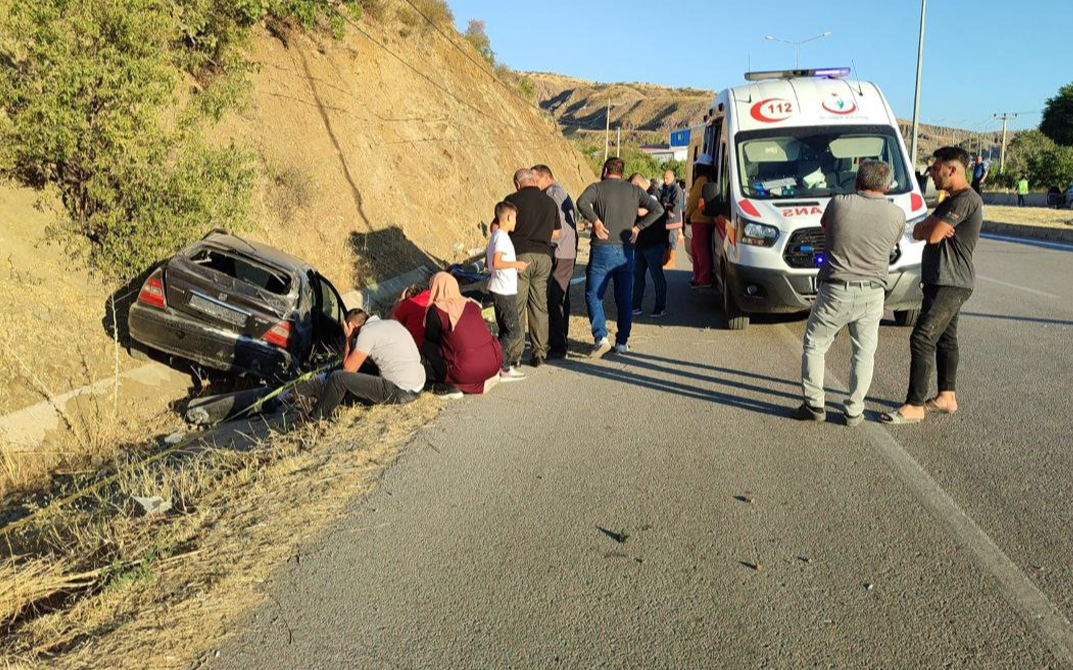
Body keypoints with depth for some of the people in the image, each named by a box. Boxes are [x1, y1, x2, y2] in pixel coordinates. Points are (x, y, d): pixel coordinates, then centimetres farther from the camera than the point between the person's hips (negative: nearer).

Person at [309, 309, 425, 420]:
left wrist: (348, 338, 4)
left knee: (338, 378, -6)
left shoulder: (367, 332, -10)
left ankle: (315, 419, 11)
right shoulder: (392, 323, 15)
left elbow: (348, 369, -5)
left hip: (399, 392, -9)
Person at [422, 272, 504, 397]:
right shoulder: (472, 304, 12)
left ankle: (448, 385, 1)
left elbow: (430, 339, 8)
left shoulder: (436, 310, -5)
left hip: (468, 372, -5)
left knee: (426, 347, 9)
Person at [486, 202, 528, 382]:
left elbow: (487, 263, 19)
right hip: (504, 291, -10)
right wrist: (516, 264, -14)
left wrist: (512, 265, 20)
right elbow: (496, 263, -25)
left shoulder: (495, 235, 14)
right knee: (513, 331, -7)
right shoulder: (501, 237, -15)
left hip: (499, 290, 10)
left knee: (506, 330, 13)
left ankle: (505, 367, 16)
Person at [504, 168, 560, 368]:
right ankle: (540, 353, 11)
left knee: (516, 306, 1)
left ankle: (514, 354, 2)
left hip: (520, 254, -4)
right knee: (539, 306, 10)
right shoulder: (550, 202, 10)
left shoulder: (513, 200, -4)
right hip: (543, 256, 4)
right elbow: (555, 233, 16)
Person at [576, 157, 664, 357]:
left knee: (593, 296, 5)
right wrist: (638, 227, 1)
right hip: (626, 252, 3)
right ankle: (622, 343, 14)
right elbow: (657, 210, -1)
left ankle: (601, 338, -9)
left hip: (602, 250, -3)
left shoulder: (597, 187, 2)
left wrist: (595, 221, -12)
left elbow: (582, 202, -20)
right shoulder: (634, 190, 10)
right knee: (625, 299, 11)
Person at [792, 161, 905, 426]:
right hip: (872, 294, 2)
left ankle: (814, 404, 13)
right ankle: (854, 411, 14)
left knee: (814, 346, 13)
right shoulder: (897, 214, -3)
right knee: (864, 353, 14)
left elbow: (824, 227, 11)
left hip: (835, 290, -2)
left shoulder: (838, 204, -7)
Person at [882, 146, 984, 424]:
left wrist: (932, 225, 0)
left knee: (922, 339, -12)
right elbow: (918, 232, 10)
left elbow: (933, 235, -22)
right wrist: (934, 224, -11)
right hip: (943, 282, 11)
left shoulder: (966, 199, -16)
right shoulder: (950, 201, 18)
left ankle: (914, 406, -11)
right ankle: (947, 396, 26)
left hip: (950, 284, -11)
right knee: (945, 339, 16)